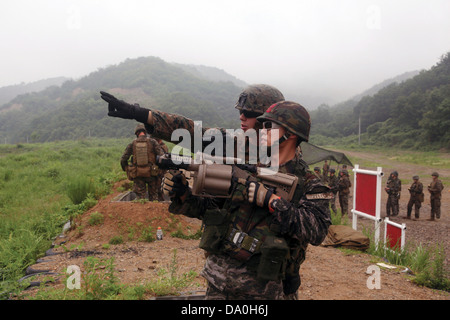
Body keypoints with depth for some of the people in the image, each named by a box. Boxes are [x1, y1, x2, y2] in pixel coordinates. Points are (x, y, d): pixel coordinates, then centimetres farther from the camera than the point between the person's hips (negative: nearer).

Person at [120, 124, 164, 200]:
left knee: (140, 197, 8)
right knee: (153, 196, 12)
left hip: (138, 174, 1)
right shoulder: (152, 142, -3)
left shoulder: (132, 144, 2)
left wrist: (127, 170, 16)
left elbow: (123, 160, 2)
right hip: (151, 173, -1)